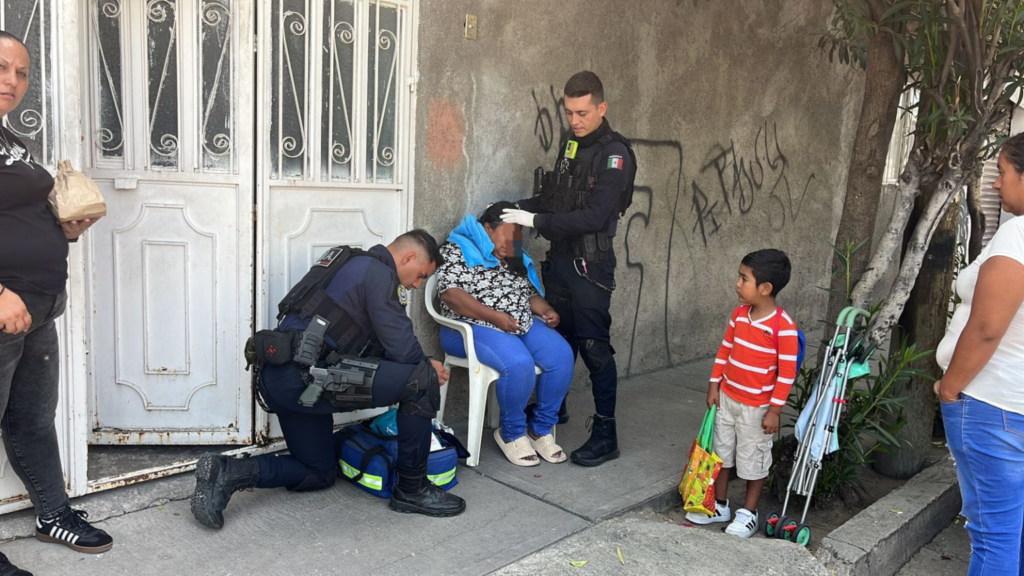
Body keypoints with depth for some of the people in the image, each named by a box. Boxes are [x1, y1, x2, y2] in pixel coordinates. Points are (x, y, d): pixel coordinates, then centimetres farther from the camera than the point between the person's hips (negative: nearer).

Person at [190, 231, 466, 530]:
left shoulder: (352, 263, 24)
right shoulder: (379, 273, -7)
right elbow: (402, 349, -11)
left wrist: (419, 365, 23)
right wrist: (429, 369, 9)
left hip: (278, 376, 11)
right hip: (307, 376, -10)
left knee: (319, 474, 23)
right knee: (421, 381, -11)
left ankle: (227, 472, 5)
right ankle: (413, 489, 0)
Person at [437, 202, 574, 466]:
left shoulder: (516, 258, 19)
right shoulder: (458, 249, -4)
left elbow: (530, 293, 24)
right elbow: (450, 293, -16)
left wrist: (546, 310, 0)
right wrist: (494, 317, -23)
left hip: (522, 325, 7)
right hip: (472, 327, -7)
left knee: (562, 355, -17)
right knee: (519, 363, -33)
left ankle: (541, 428, -1)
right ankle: (511, 433, -8)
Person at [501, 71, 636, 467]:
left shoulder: (614, 153, -14)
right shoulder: (570, 144, 12)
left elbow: (593, 216, -22)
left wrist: (536, 222, -20)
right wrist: (519, 210, 2)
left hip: (590, 263, -7)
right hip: (560, 257, 7)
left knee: (594, 347, -4)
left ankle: (605, 434, 5)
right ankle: (553, 407, 36)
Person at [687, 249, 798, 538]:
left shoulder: (784, 326, -22)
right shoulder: (739, 314, -2)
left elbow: (787, 372, -19)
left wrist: (775, 410, -16)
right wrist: (714, 386, 8)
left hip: (757, 407, -7)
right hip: (727, 398, 7)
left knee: (753, 458, 10)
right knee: (721, 451, 17)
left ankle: (748, 513, 27)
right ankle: (720, 505, 33)